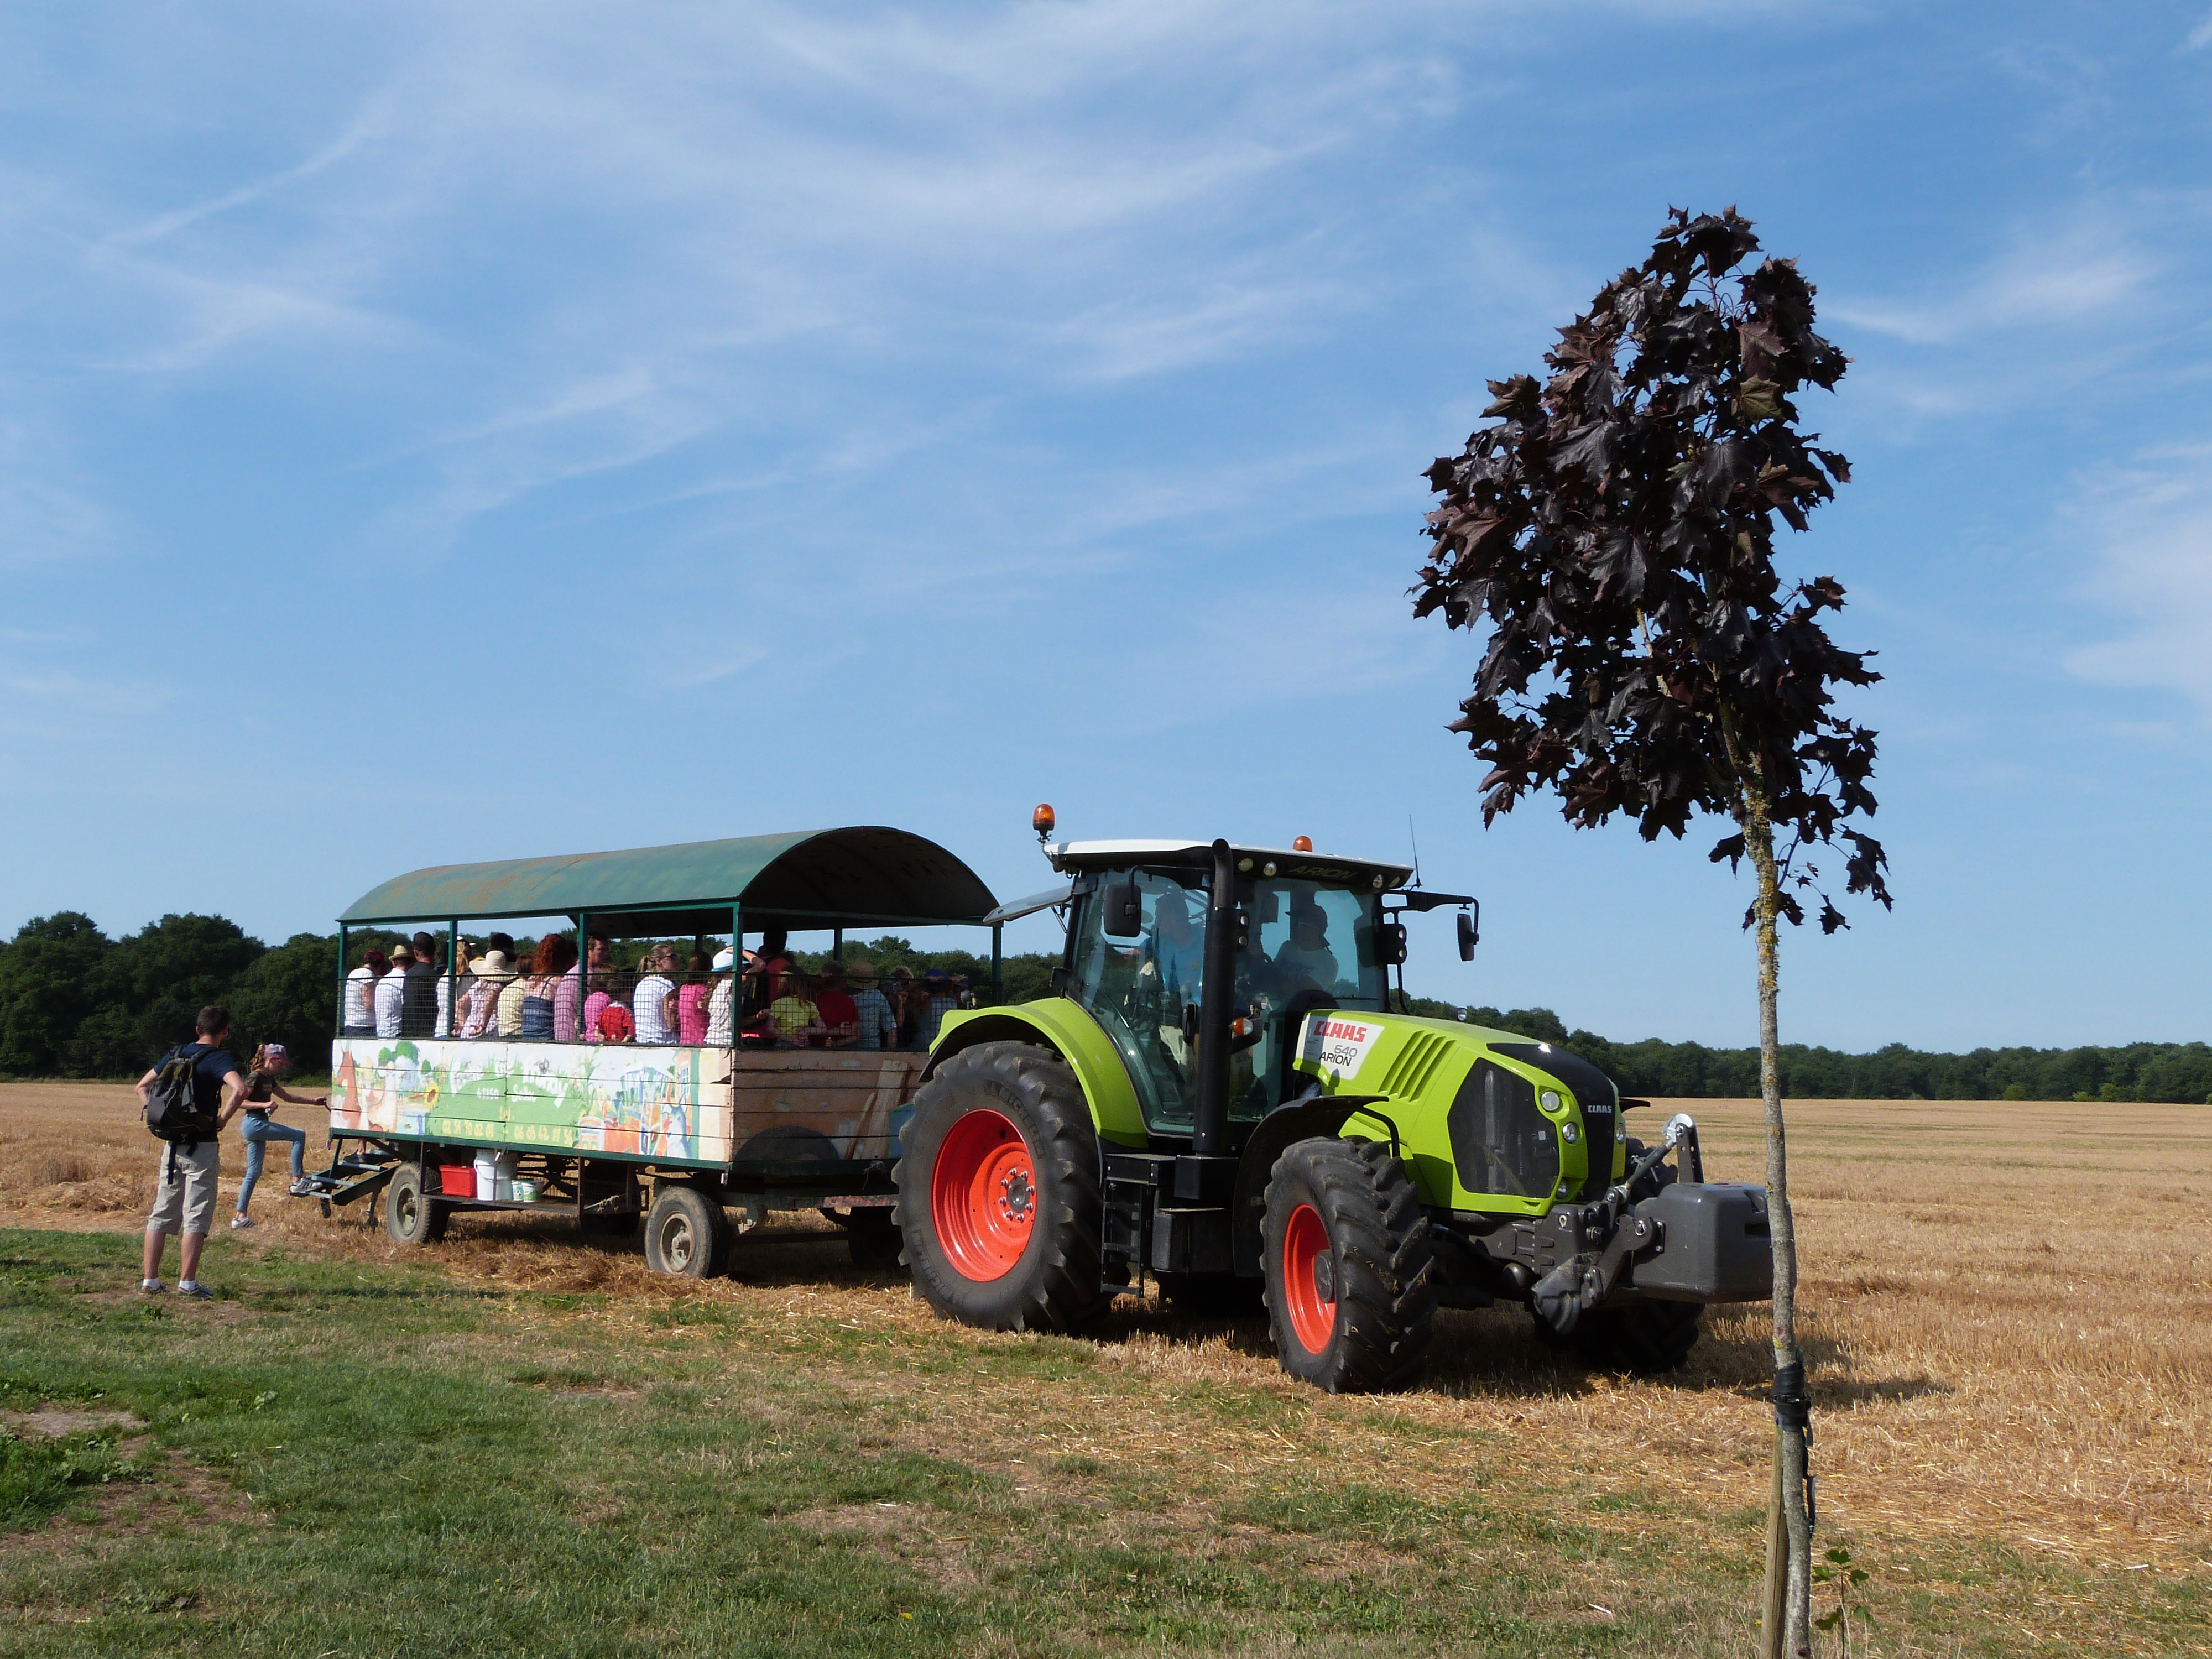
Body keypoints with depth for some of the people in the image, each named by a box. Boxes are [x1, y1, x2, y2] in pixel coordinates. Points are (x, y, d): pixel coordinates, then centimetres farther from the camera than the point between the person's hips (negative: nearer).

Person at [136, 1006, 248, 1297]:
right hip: (202, 1146, -6)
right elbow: (240, 1090, -28)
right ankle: (187, 1283, -3)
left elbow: (142, 1087, 21)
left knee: (161, 1215, 12)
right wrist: (223, 1119, -13)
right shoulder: (218, 1058, -9)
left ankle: (150, 1281, 14)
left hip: (172, 1145, 6)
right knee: (196, 1216, -2)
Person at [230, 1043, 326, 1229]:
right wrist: (264, 1105, -25)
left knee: (254, 1172, 7)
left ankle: (240, 1217, 7)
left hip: (259, 1125, 10)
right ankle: (297, 1181, -8)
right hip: (254, 1124, -10)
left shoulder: (269, 1079, 17)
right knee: (299, 1135, -11)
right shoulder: (255, 1077, -11)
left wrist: (313, 1101, 21)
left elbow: (287, 1098, 25)